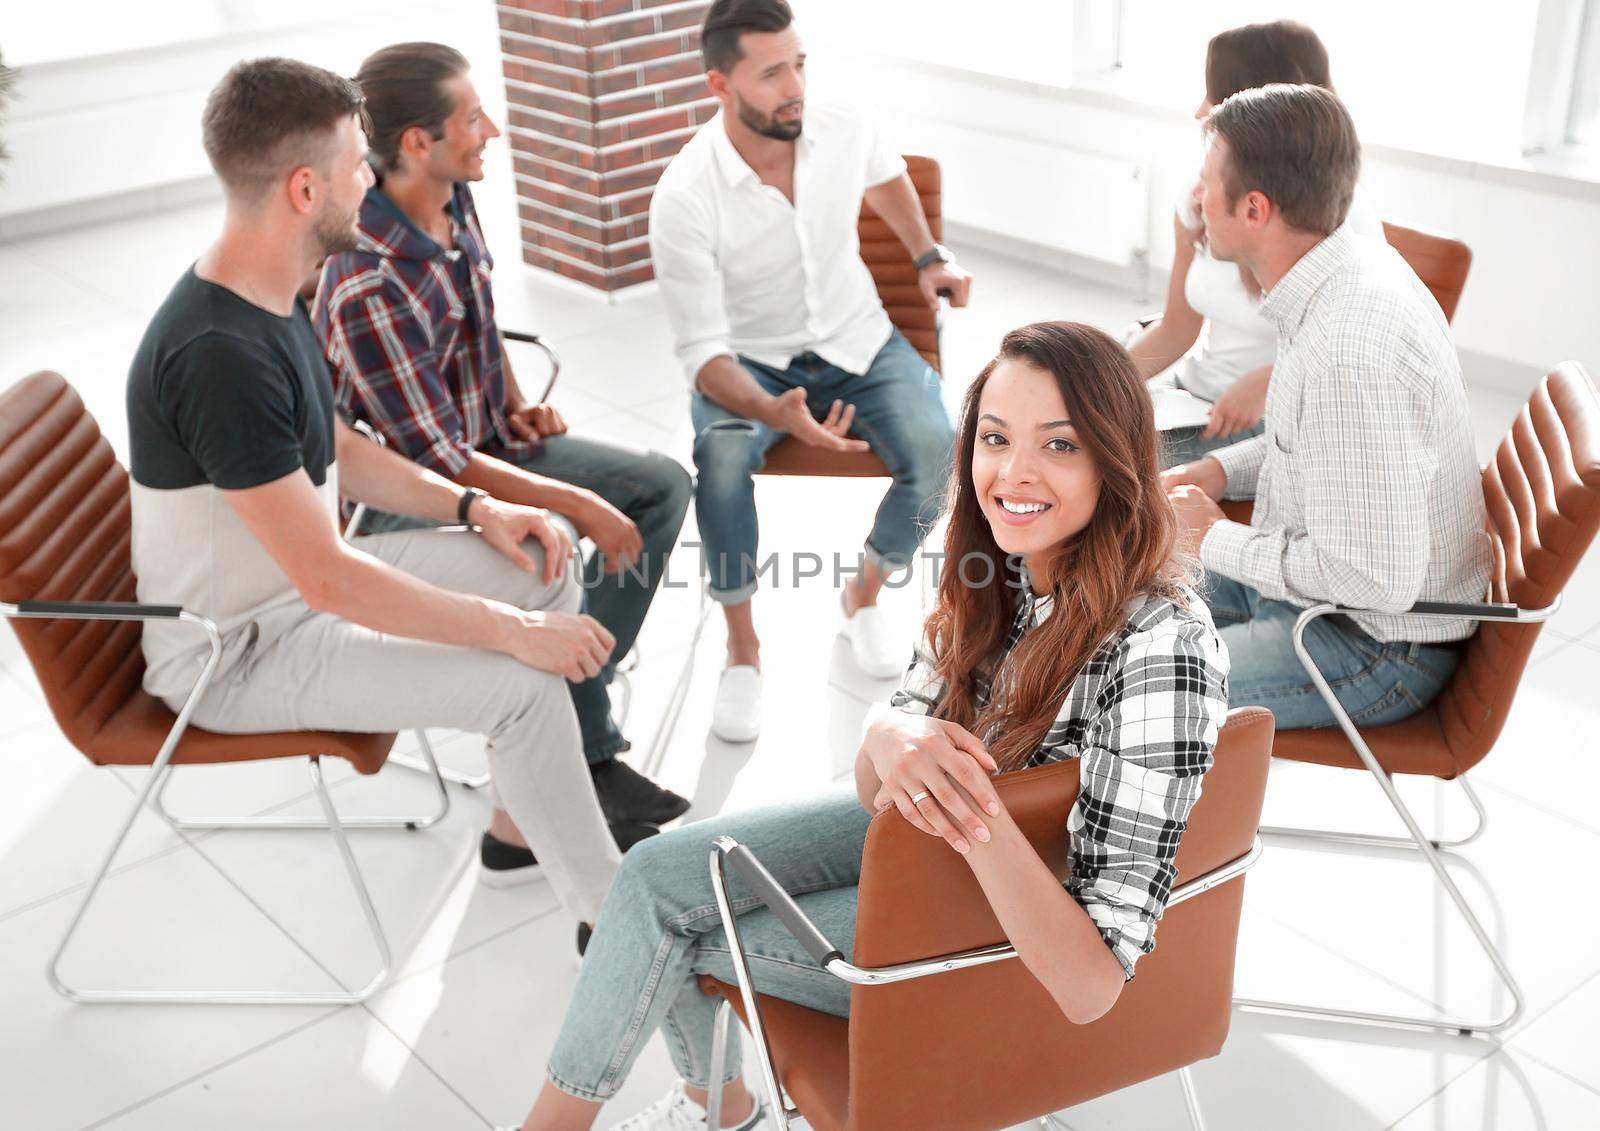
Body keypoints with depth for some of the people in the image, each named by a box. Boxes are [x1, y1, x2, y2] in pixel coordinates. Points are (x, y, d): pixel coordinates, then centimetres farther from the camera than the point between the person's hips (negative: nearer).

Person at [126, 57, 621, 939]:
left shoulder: (268, 297, 0)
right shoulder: (218, 355, -32)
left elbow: (334, 450, 13)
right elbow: (328, 581, -32)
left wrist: (475, 508, 0)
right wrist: (513, 630, -25)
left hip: (301, 572, 10)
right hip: (238, 653, -10)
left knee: (545, 564, 7)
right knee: (521, 681, -21)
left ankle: (526, 816, 20)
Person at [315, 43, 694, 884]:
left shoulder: (453, 200, -5)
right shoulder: (368, 289, -31)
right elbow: (436, 462, -27)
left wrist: (515, 402, 3)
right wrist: (579, 504, -24)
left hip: (484, 437, 9)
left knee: (663, 487, 2)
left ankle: (569, 721, 2)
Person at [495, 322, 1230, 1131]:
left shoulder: (1162, 649, -34)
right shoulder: (999, 572, -13)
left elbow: (1093, 986, -34)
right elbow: (879, 789, -9)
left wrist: (978, 816, -47)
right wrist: (891, 742, -32)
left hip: (1010, 952, -6)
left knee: (669, 932, -4)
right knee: (657, 874, 0)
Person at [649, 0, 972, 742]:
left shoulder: (842, 131, -11)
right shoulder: (684, 198, -24)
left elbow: (886, 174, 17)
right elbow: (703, 352, -24)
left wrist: (927, 257, 12)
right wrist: (780, 415, -41)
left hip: (857, 341, 3)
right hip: (750, 361, -3)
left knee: (936, 454, -25)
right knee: (722, 457, -36)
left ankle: (864, 596, 5)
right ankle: (742, 647, -14)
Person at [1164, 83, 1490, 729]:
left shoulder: (1350, 357, -34)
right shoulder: (1353, 268, -2)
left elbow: (1375, 579, -31)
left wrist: (1215, 541, -18)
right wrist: (1220, 470, 1)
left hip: (1377, 647, -10)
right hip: (1313, 579, 10)